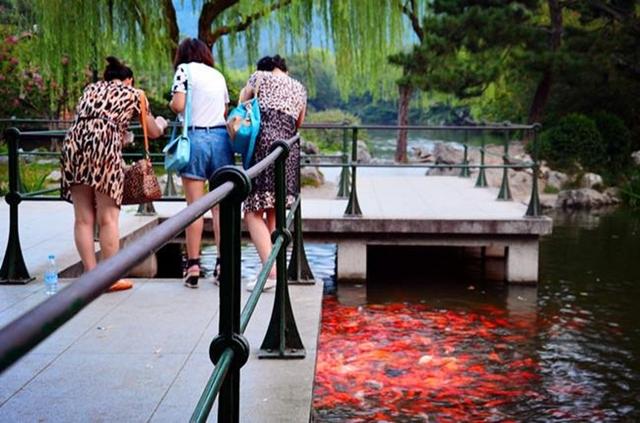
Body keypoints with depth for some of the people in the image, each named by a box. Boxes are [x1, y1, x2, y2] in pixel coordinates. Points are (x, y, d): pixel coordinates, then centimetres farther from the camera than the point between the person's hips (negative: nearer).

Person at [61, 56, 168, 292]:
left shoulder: (90, 89, 29)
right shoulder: (133, 93, 19)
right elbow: (154, 132, 27)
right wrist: (160, 123, 50)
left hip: (74, 143, 4)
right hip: (104, 147, -4)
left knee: (83, 219, 6)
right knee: (107, 218, 1)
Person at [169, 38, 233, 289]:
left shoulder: (184, 69, 3)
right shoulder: (218, 75, 17)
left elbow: (178, 105, -8)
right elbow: (225, 111, 16)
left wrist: (171, 104, 13)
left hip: (195, 137, -4)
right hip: (221, 137, 4)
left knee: (194, 205, -1)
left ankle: (193, 266, -1)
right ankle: (223, 264, 4)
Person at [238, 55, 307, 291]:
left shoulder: (259, 76, 11)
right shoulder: (299, 89, 24)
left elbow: (241, 105, 14)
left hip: (264, 143, -5)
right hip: (290, 150, 5)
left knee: (253, 212, -7)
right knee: (274, 214, 12)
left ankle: (270, 270, -20)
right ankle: (276, 266, 10)